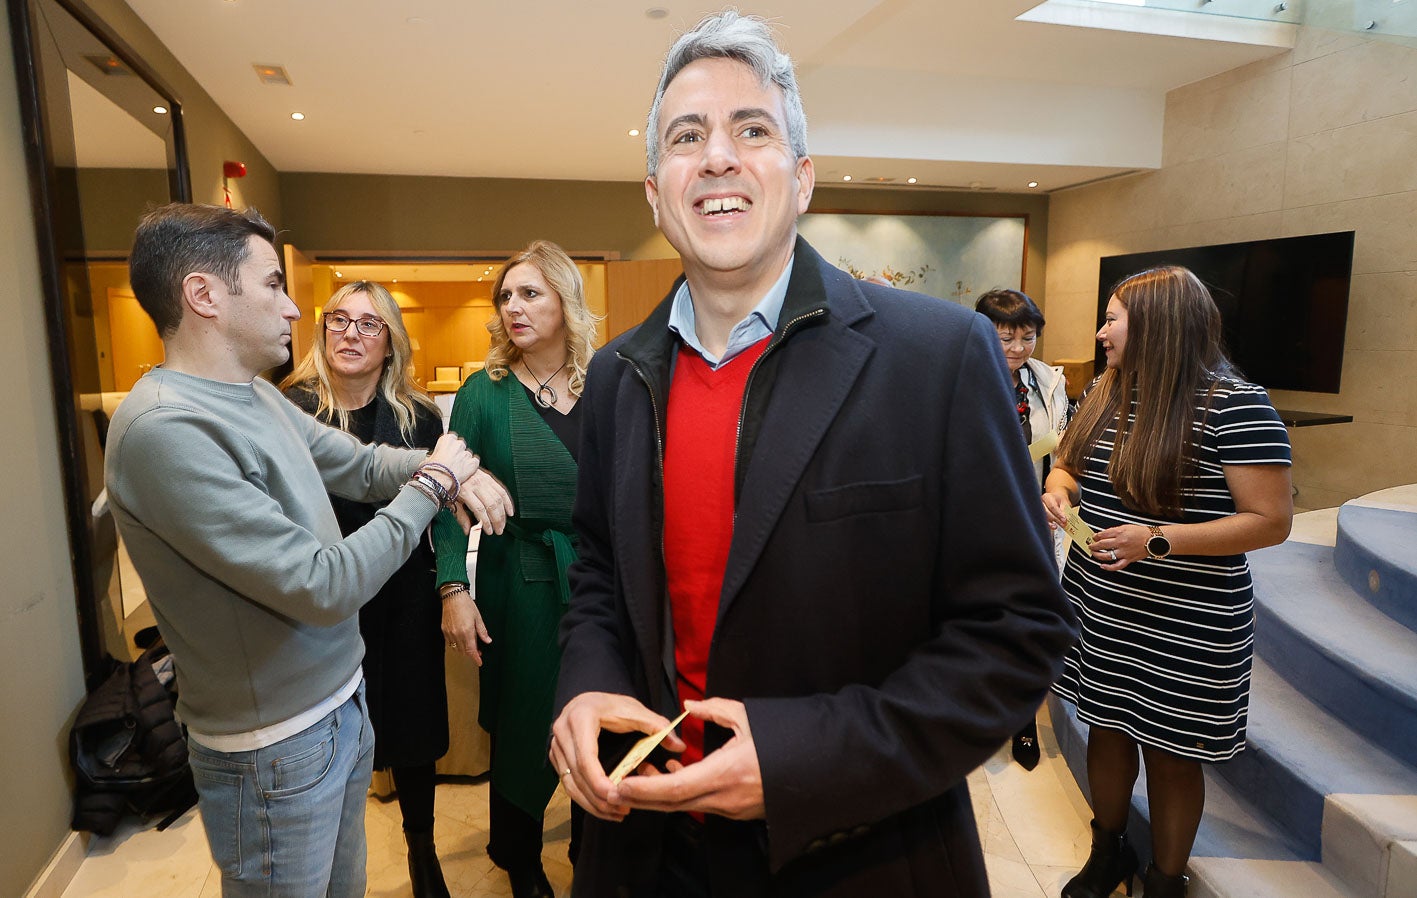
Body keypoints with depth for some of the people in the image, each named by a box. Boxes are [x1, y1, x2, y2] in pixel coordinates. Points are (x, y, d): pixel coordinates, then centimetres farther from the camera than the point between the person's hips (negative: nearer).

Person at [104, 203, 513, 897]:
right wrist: (430, 482, -16)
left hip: (342, 702, 8)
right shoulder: (162, 430, -26)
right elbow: (324, 586, -28)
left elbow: (363, 464, 11)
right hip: (275, 749, -8)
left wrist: (456, 471, -10)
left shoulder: (259, 396, 3)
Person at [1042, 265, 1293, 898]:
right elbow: (1068, 462, 17)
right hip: (1098, 608, 6)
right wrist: (1058, 490, -6)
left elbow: (1271, 521, -16)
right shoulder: (1107, 392, 5)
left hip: (1187, 627, -6)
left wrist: (1159, 540, -26)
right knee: (1106, 730, 19)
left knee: (1169, 754, 11)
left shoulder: (1235, 405, -16)